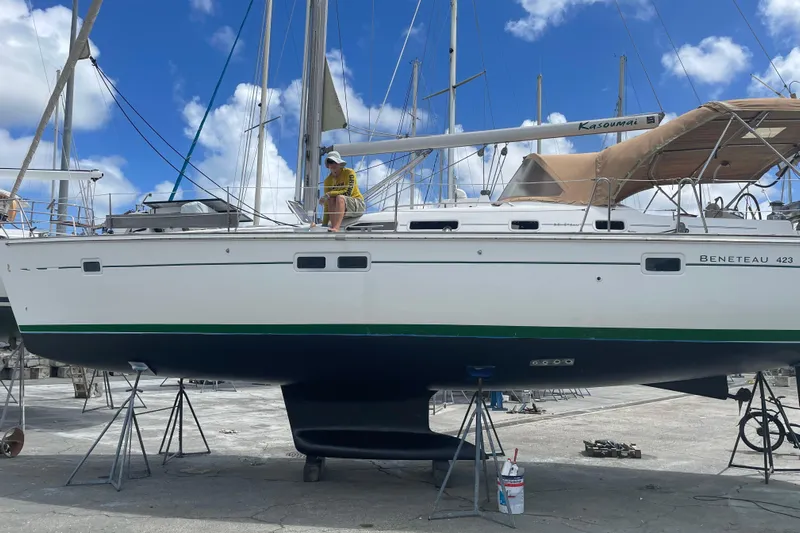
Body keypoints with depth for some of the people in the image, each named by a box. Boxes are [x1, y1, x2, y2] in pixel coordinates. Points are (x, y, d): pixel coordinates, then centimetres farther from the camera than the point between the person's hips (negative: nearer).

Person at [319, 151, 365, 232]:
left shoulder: (349, 173, -8)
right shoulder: (328, 181, 3)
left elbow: (348, 192, -21)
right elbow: (327, 205, 0)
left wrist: (329, 194, -25)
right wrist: (324, 224, -8)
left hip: (358, 205, -4)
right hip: (343, 210, 4)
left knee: (340, 197, -32)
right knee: (331, 199, -25)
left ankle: (336, 228, -51)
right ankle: (333, 227, -39)